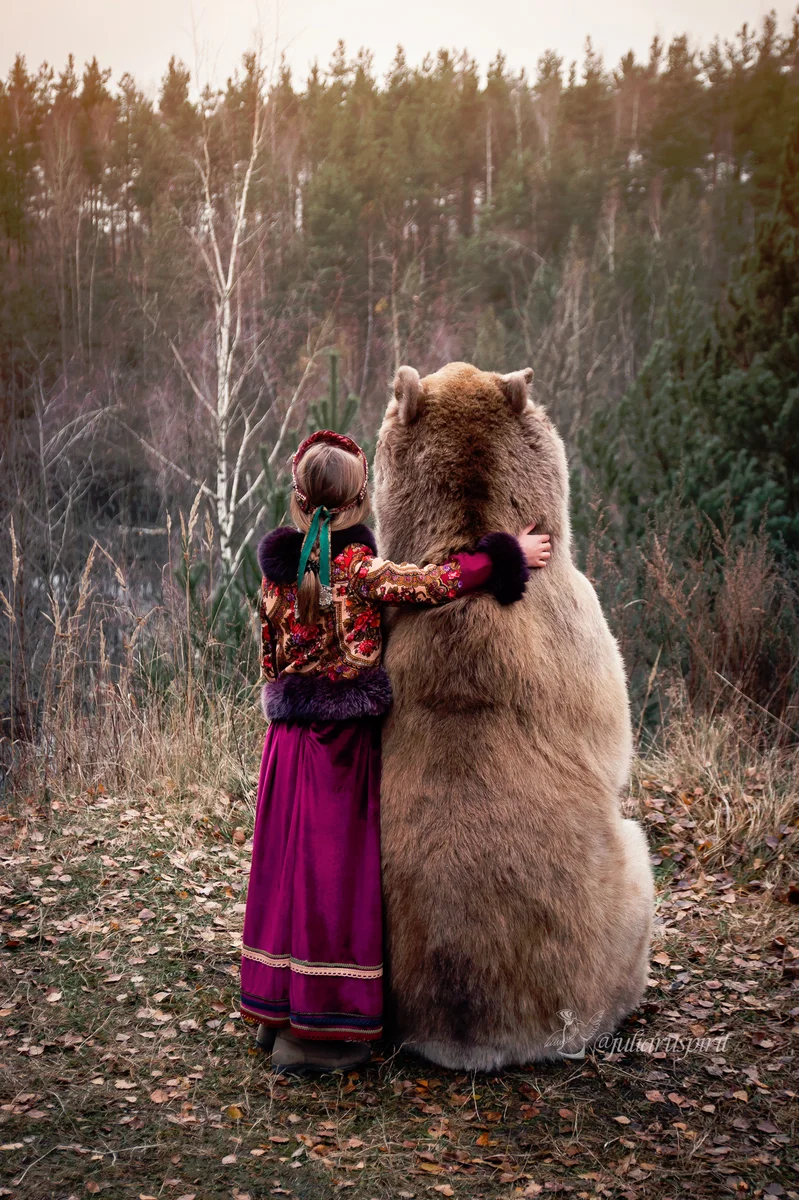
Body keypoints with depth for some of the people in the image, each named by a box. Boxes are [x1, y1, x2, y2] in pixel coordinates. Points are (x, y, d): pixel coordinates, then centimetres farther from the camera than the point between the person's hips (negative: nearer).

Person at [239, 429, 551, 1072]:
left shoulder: (281, 567, 4)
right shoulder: (357, 569, -16)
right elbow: (434, 583, -21)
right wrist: (506, 555, -11)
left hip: (290, 736, 6)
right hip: (344, 740, -6)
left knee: (291, 864, 14)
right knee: (334, 869, 1)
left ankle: (279, 1011, 25)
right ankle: (317, 1029, 7)